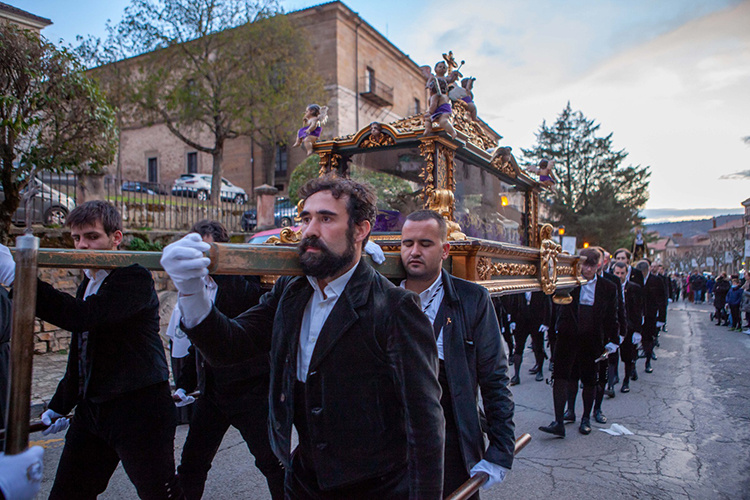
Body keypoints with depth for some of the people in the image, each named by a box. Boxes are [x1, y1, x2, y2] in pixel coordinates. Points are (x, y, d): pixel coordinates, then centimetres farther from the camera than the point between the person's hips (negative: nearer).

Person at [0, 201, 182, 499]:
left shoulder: (135, 278, -14)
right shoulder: (90, 281, 14)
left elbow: (82, 316, -31)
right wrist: (60, 405, 24)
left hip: (139, 408, -8)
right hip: (91, 409, 9)